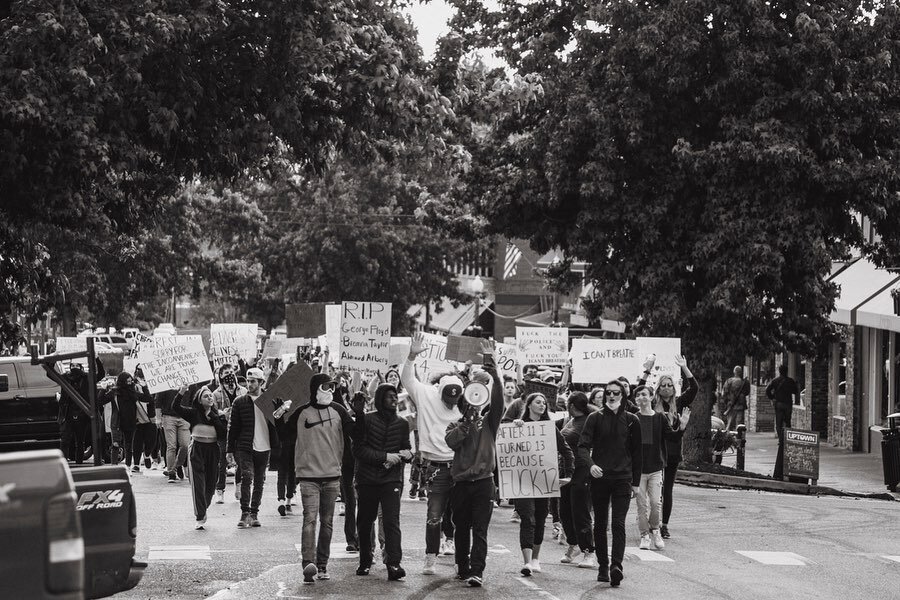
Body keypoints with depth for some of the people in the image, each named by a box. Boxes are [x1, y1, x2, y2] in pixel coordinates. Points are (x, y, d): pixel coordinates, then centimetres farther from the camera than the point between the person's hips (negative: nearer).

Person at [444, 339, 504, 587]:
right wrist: (469, 423, -18)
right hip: (461, 482, 2)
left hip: (484, 481, -2)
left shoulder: (489, 421, 6)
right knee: (462, 528, 12)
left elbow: (497, 395, -8)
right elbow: (450, 441, -13)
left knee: (480, 529, -7)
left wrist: (490, 363, -15)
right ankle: (462, 567, 23)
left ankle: (477, 571, -12)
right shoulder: (456, 425, 9)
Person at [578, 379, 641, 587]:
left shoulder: (631, 420, 6)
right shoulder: (595, 418, 3)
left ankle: (616, 565, -21)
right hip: (599, 477, 1)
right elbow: (583, 445, -5)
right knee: (600, 524, 7)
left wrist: (636, 482, 10)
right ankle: (603, 566, 16)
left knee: (618, 524, -12)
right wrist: (591, 464, -25)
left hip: (623, 479, -1)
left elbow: (636, 453, 12)